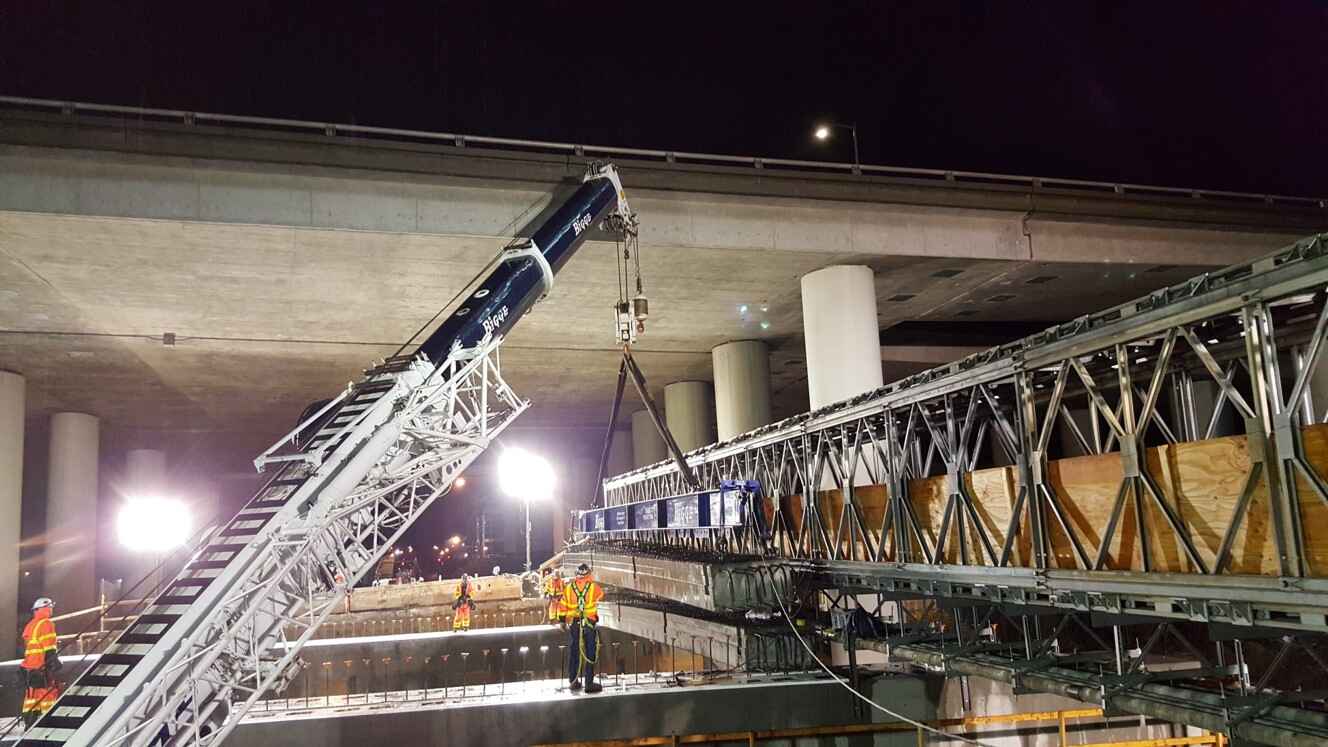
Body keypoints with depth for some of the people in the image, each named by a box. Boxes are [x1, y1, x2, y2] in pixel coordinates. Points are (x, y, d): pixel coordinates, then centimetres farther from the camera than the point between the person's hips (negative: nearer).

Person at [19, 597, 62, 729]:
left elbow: (27, 646, 23)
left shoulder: (30, 625, 19)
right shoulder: (46, 623, -10)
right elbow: (49, 646, -17)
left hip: (29, 665, 9)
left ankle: (28, 723, 14)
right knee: (50, 691, -5)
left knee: (32, 695, 12)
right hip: (41, 667, -9)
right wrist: (53, 660, -18)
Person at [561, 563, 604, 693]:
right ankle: (589, 683, 2)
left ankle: (573, 681, 19)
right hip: (589, 623, -3)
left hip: (573, 624, 3)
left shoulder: (568, 587, 0)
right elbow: (601, 594, 16)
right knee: (590, 653, 3)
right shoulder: (593, 586, -6)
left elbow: (563, 605, 7)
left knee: (573, 652, 12)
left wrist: (563, 620, 18)